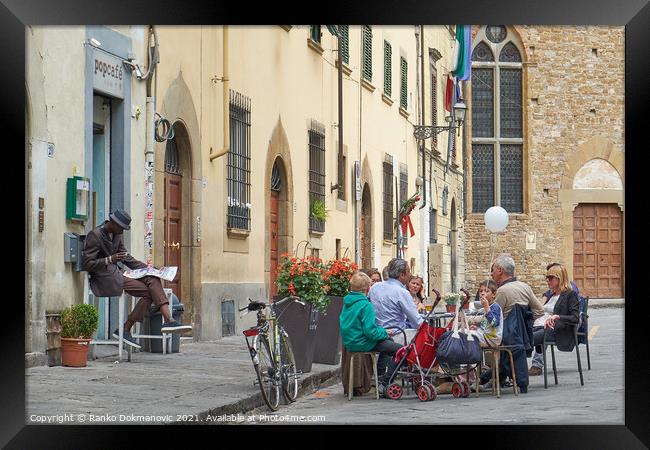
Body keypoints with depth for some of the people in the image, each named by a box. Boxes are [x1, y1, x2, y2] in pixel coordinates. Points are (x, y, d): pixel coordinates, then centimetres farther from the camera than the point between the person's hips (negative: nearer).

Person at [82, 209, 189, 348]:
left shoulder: (116, 234, 14)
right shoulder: (94, 235, -12)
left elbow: (125, 257, 20)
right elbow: (87, 264, -15)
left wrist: (147, 268, 7)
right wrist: (109, 259, -27)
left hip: (116, 274, 8)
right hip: (105, 279, -8)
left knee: (153, 279, -13)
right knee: (149, 292, -18)